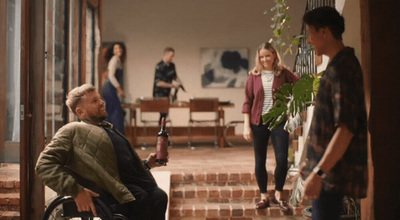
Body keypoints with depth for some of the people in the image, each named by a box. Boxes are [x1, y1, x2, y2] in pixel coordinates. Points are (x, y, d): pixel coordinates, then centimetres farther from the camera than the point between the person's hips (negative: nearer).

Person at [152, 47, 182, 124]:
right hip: (159, 94, -8)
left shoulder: (172, 65, 6)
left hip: (167, 93, 8)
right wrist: (172, 85, -22)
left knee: (165, 113, 11)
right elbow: (159, 83, -23)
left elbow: (175, 76, 22)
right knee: (163, 113, -10)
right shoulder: (160, 66, -18)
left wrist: (178, 81, 0)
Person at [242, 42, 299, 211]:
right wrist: (246, 125, -2)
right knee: (260, 162, 7)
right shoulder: (254, 76, 4)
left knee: (282, 159, -9)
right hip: (258, 122, 1)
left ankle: (278, 195, 12)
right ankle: (264, 197, 21)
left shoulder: (283, 73, 2)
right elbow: (247, 102, 4)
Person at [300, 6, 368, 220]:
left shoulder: (342, 68, -17)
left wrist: (318, 172, -27)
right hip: (329, 168, 10)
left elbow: (346, 128, -25)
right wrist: (314, 163, 22)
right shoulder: (337, 65, 14)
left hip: (335, 171, -10)